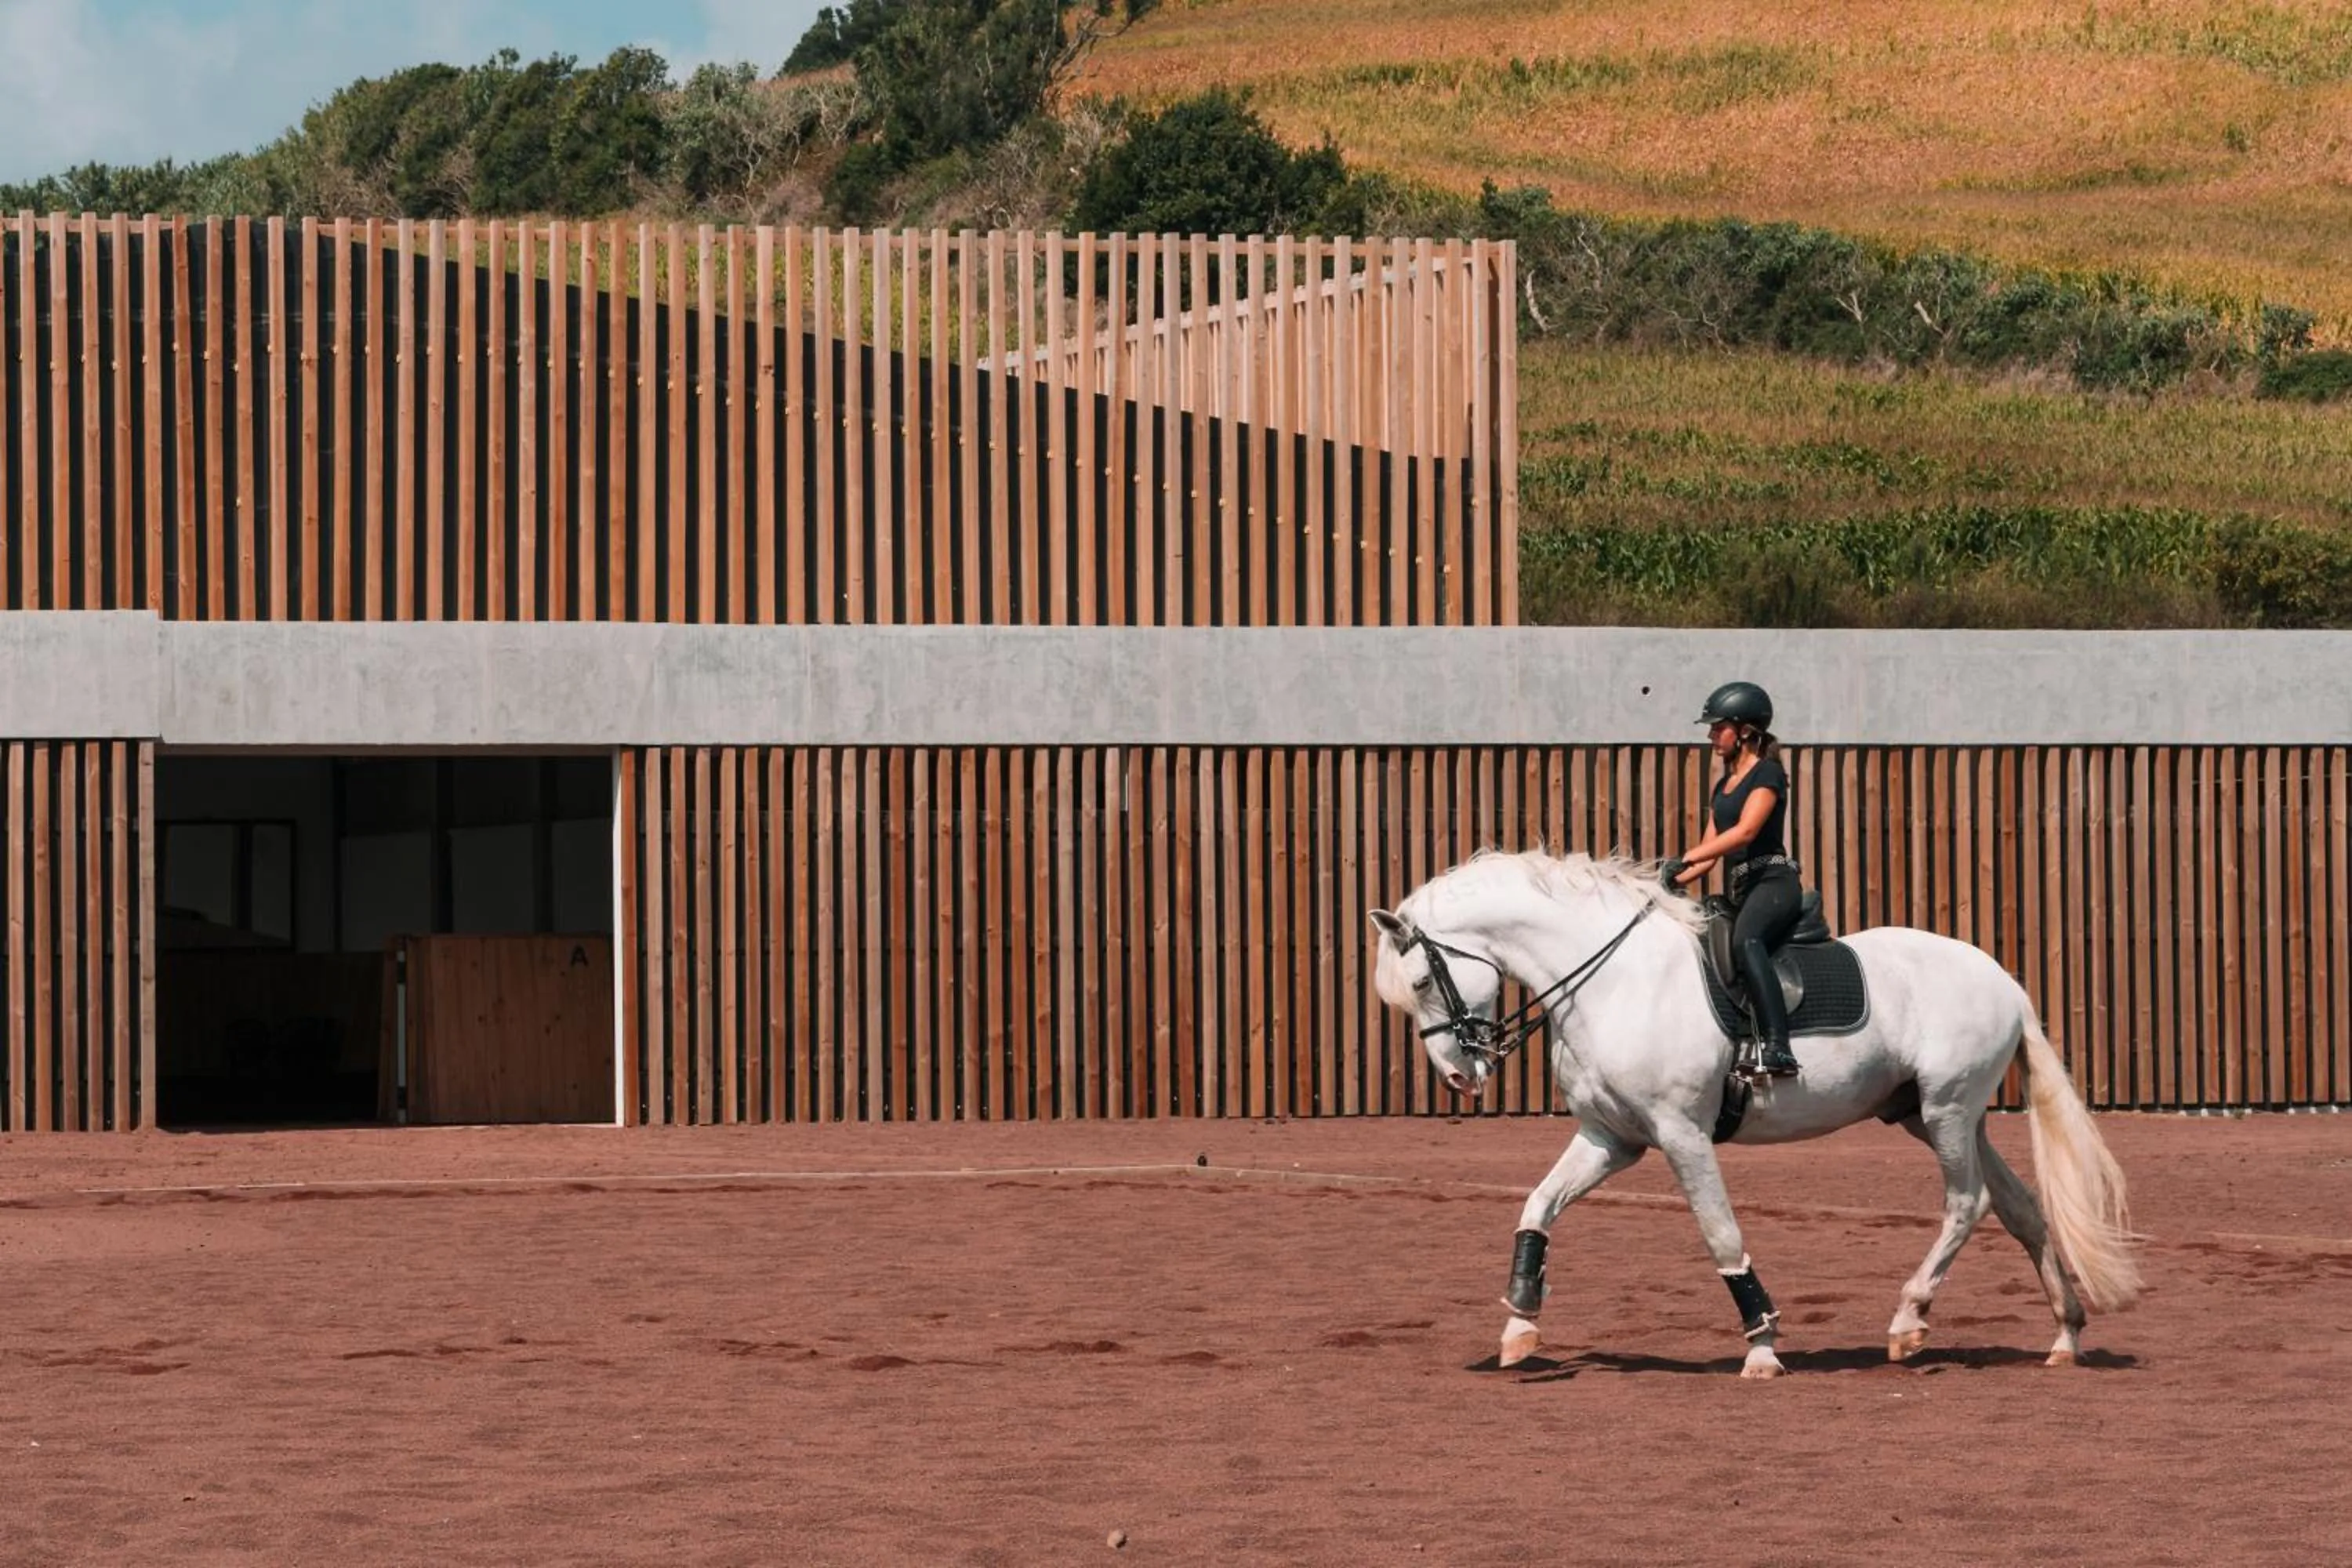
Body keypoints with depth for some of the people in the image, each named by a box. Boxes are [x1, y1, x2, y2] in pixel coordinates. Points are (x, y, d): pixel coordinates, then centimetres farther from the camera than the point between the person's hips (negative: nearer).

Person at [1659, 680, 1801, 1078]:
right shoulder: (1723, 786, 23)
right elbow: (1711, 852, 20)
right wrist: (1674, 880, 3)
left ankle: (1776, 1046, -50)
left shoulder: (1767, 774, -4)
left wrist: (1684, 859, -26)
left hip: (1773, 882, -11)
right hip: (1740, 891, 11)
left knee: (1745, 940, -38)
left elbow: (1745, 831, -18)